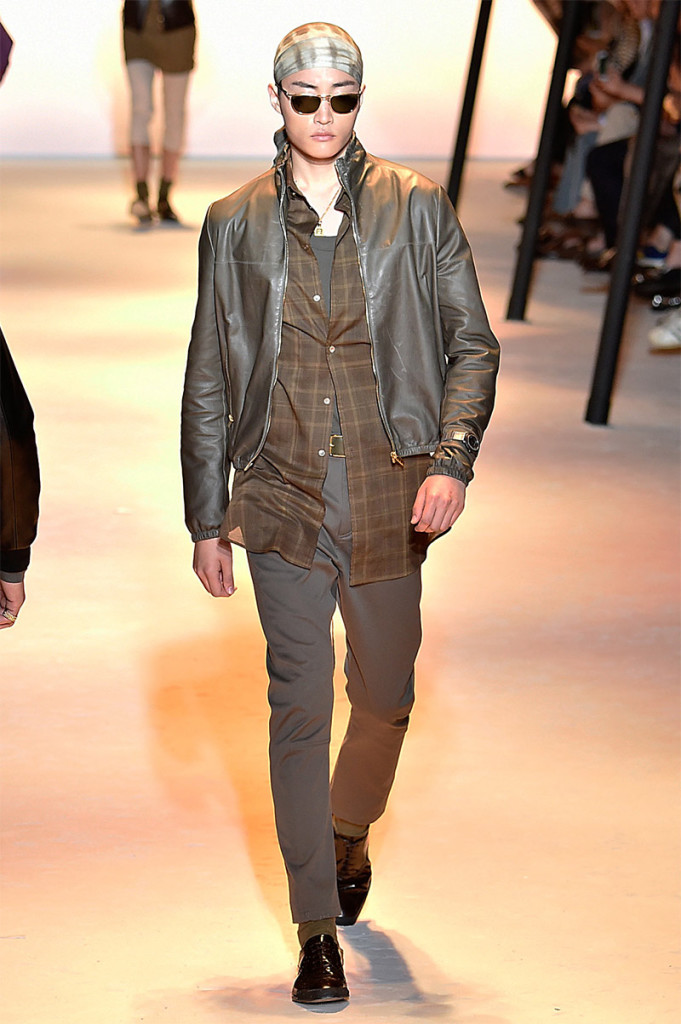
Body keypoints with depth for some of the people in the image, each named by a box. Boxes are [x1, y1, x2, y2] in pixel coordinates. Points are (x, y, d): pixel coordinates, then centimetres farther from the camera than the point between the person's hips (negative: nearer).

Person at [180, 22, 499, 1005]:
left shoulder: (417, 209, 1)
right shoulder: (235, 225, 2)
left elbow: (472, 344, 4)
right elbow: (209, 381, 7)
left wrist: (453, 459, -11)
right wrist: (206, 520, 5)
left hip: (389, 497, 1)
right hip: (282, 496, -1)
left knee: (385, 695, 13)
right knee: (300, 705, -4)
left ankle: (351, 830, 45)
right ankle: (319, 931, 3)